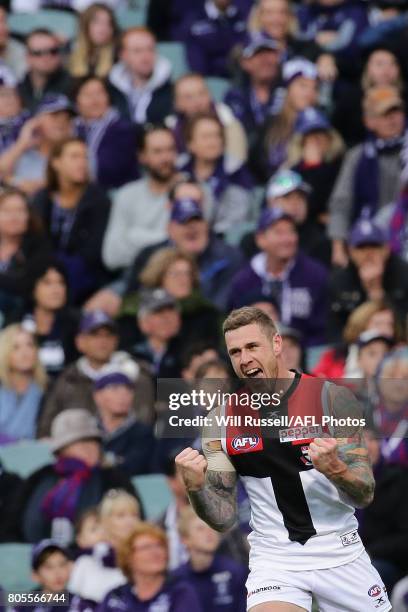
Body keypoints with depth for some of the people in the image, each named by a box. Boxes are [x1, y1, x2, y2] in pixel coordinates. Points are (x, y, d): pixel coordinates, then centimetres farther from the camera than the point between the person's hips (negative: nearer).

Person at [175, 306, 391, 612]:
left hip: (340, 556, 0)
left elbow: (365, 494, -10)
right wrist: (196, 487, -22)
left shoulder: (332, 398, -9)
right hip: (275, 561, 0)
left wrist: (334, 469, -31)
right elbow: (224, 518, -1)